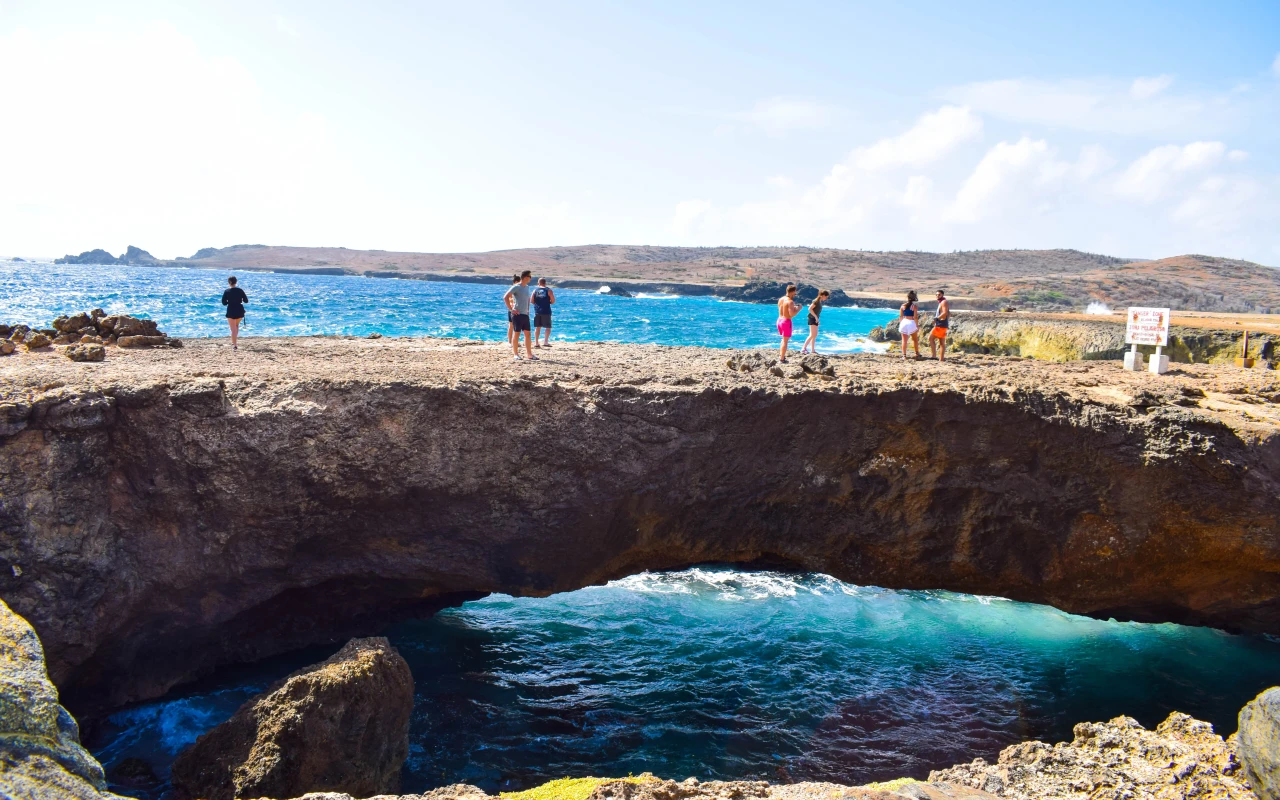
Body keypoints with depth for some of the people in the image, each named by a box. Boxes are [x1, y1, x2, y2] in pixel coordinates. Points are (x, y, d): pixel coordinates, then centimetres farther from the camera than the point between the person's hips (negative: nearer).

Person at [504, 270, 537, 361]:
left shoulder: (527, 287, 14)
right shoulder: (516, 287, -9)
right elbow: (505, 297, -15)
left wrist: (528, 310, 16)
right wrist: (511, 309, -15)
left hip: (525, 314, 7)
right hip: (517, 314, -7)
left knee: (528, 334, 7)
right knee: (516, 333, -2)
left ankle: (530, 354, 11)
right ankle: (515, 354, 4)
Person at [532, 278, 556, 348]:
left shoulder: (535, 290, 4)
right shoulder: (549, 291, -2)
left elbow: (532, 301, 1)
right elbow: (553, 301, -4)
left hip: (537, 311, 3)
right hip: (546, 311, -3)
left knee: (537, 327, 10)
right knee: (548, 327, 6)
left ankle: (536, 343, 8)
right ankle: (546, 342, -4)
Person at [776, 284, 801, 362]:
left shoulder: (780, 299, 8)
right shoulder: (790, 301, -17)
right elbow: (792, 314, -23)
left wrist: (794, 307, 18)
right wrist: (798, 309, -7)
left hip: (779, 320, 8)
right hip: (786, 321, -8)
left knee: (784, 339, 25)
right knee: (785, 341, -1)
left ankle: (781, 355, 26)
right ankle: (781, 360, 0)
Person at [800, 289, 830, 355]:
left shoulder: (820, 301, 14)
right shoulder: (816, 301, -14)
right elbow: (810, 309, -21)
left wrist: (818, 319, 16)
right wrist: (816, 317, -20)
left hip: (815, 319, 10)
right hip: (812, 318, -10)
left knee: (815, 335, 11)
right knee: (812, 335, -17)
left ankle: (813, 350, 16)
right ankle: (803, 348, -20)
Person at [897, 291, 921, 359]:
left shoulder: (903, 305, 2)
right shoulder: (915, 306, -6)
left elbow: (900, 316, 4)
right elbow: (915, 317, -8)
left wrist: (900, 324, 14)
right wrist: (917, 325, -1)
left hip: (904, 322, 2)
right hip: (912, 323, -1)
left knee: (904, 340, 2)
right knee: (915, 339, 17)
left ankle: (904, 355, -4)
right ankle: (917, 354, 26)